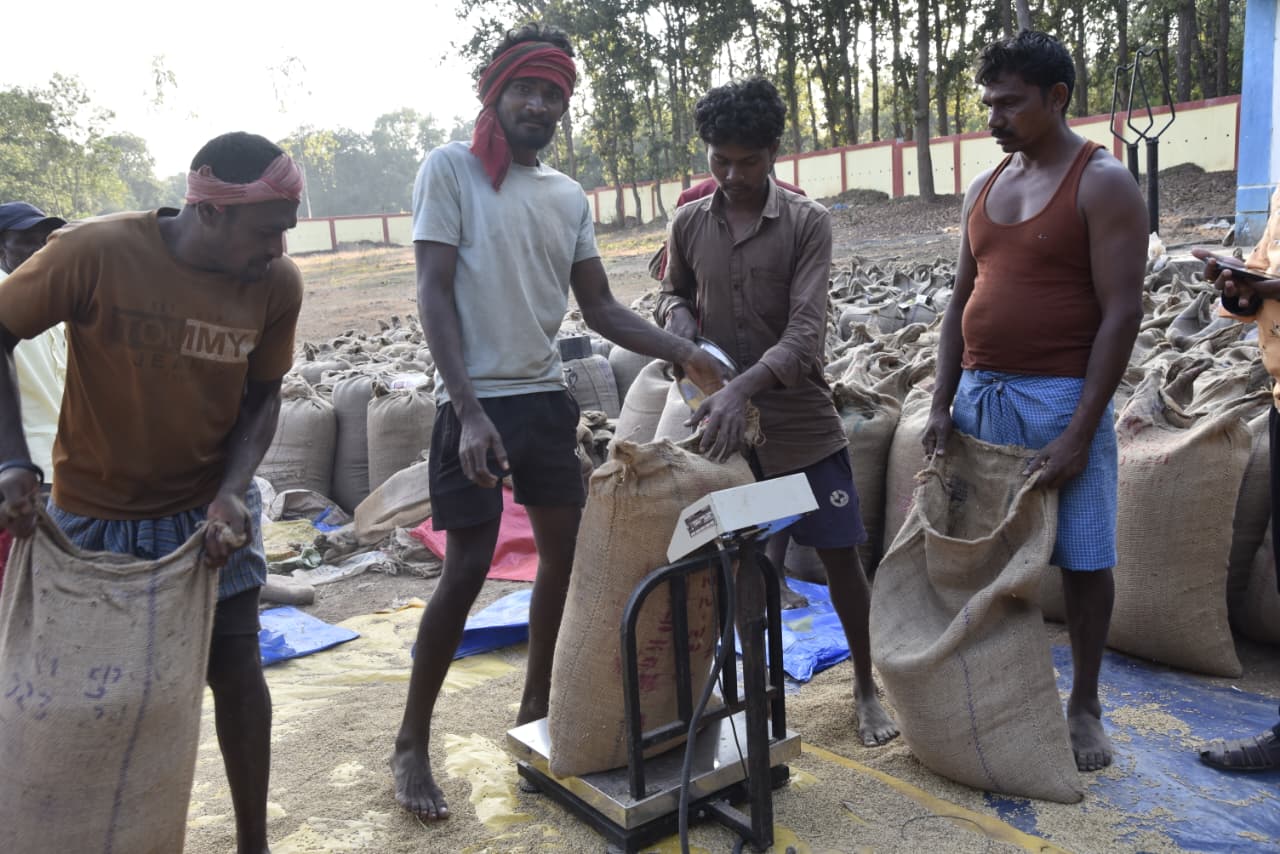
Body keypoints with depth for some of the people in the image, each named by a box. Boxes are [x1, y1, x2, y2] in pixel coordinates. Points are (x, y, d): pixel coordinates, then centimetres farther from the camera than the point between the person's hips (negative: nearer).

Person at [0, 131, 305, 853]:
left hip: (210, 512, 2)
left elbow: (262, 396, -2)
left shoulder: (279, 284, -12)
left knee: (237, 670, 2)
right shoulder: (97, 251, -21)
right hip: (95, 514, -1)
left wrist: (234, 489, -17)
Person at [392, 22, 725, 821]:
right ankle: (412, 742, 13)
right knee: (468, 568, -5)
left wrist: (683, 352, -2)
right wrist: (470, 410, -22)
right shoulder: (450, 168, -5)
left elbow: (601, 308, 11)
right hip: (476, 400, -6)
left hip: (548, 396, 6)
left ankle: (536, 708, 29)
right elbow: (435, 296, -12)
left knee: (565, 552, 10)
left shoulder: (571, 196, 10)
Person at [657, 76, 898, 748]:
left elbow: (806, 332, -18)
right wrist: (679, 317, -7)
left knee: (840, 557, 5)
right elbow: (672, 295, 19)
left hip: (802, 423, -2)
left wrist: (740, 389, -32)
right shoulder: (688, 224, 2)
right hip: (724, 423, 3)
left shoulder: (807, 222, -8)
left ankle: (867, 689, 26)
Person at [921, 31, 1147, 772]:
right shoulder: (984, 189, 12)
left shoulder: (1102, 184, -6)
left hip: (1060, 399, -5)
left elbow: (1122, 312, -12)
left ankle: (1085, 706, 22)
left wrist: (1079, 432, -18)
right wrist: (943, 404, 4)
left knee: (1083, 558, 5)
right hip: (981, 396, 6)